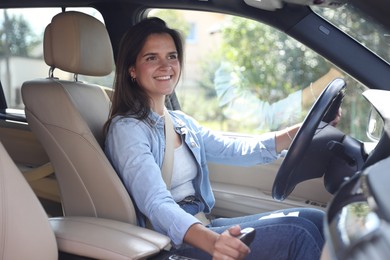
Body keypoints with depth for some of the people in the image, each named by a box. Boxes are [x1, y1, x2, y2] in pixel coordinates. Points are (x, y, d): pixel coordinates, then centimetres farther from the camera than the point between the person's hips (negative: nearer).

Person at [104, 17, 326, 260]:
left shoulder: (182, 122, 12)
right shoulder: (127, 129, -13)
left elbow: (237, 151, 9)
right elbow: (156, 205, -27)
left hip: (204, 226, 8)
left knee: (314, 220, -5)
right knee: (296, 236, -18)